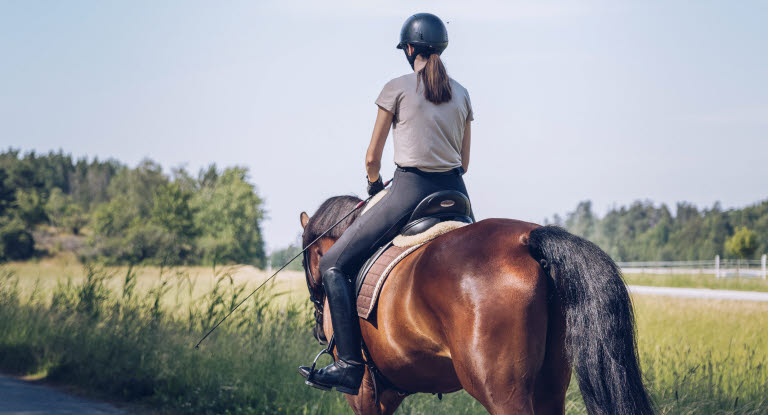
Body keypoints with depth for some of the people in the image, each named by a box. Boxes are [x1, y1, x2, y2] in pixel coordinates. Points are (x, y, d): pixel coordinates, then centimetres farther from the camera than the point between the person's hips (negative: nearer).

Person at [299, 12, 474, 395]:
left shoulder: (397, 88, -2)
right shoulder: (461, 95, 13)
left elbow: (372, 157, 3)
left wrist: (374, 186, 22)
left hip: (410, 192, -6)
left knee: (333, 264, 2)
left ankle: (350, 364, -9)